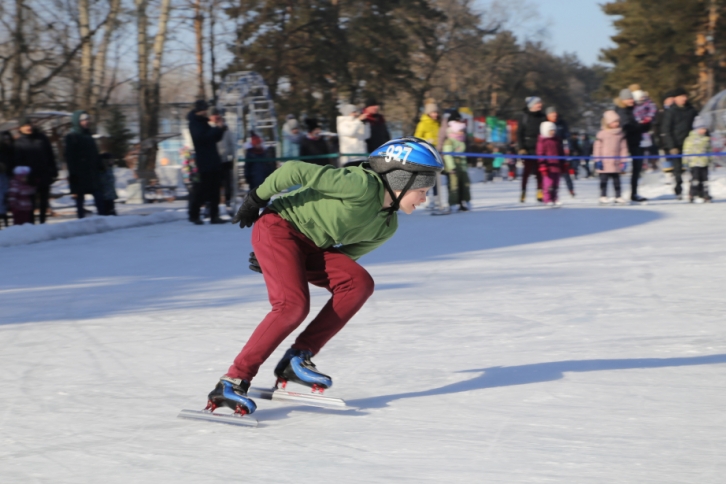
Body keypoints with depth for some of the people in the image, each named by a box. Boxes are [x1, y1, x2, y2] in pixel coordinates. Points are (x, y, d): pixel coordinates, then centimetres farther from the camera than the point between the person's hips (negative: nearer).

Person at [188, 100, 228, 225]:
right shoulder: (194, 123, -7)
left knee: (215, 188, 5)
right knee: (204, 187, -10)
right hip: (204, 161, -8)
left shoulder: (205, 122, 18)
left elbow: (216, 138, 20)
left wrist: (221, 127, 3)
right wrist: (218, 128, -20)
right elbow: (202, 137, -21)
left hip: (213, 159, 8)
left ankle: (214, 216, 8)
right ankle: (194, 215, -3)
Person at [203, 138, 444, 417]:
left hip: (310, 245, 8)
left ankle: (298, 359, -11)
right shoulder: (363, 185, -24)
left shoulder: (387, 226, 3)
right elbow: (295, 171, -25)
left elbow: (346, 253, 7)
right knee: (293, 304, -25)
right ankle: (234, 380, -19)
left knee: (358, 283, -14)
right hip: (278, 227, -8)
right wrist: (258, 198, -12)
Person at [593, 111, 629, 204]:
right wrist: (598, 160, -7)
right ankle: (603, 196, 3)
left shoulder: (620, 134, 7)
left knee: (616, 179, 8)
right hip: (605, 162, -3)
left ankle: (618, 196, 12)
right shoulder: (602, 134, -4)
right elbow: (597, 147, -3)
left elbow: (623, 147, 11)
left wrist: (624, 159, 6)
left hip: (616, 162, 3)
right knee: (604, 179, -1)